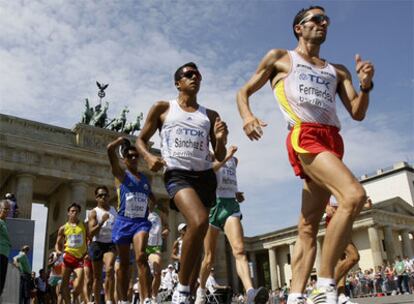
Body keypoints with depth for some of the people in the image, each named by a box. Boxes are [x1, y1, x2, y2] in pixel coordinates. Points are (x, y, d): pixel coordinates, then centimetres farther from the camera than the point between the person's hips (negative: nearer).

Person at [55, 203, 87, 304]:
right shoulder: (63, 228, 6)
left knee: (78, 286, -11)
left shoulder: (84, 226, 6)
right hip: (68, 257, 1)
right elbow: (58, 244, 12)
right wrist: (58, 251, -9)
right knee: (64, 284, 2)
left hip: (80, 258, -1)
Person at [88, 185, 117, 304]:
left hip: (111, 244, 1)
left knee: (109, 269, -25)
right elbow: (91, 233, -12)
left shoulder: (114, 210, 10)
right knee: (97, 276, 8)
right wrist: (102, 222, -25)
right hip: (97, 244, -1)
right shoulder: (93, 213, -1)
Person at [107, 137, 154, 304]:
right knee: (124, 264, 8)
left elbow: (153, 198, 29)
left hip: (141, 222, 1)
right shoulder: (121, 175, 2)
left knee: (141, 256, -21)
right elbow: (110, 149, -10)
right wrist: (121, 140, 3)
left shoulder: (145, 179, 14)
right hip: (123, 222, -1)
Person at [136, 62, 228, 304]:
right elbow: (141, 140, 14)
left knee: (198, 231, 3)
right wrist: (149, 157, -8)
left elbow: (220, 157, 16)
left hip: (205, 176, 5)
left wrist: (221, 140, -6)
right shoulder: (162, 109, 10)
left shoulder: (210, 115, 17)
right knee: (199, 221, -29)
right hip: (177, 174, -4)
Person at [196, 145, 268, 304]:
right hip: (211, 202, -3)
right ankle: (201, 290, 27)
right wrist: (225, 157, -22)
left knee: (239, 250, -19)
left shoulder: (234, 159, 21)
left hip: (230, 203, 3)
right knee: (209, 256, 4)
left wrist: (235, 193, 15)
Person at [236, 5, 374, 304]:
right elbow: (244, 91, 16)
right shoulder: (279, 58, 16)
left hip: (333, 140, 6)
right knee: (354, 195, -27)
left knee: (308, 226, 0)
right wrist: (247, 116, -7)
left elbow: (358, 113, 18)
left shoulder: (337, 71, 26)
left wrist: (366, 85, -3)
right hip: (304, 136, -6)